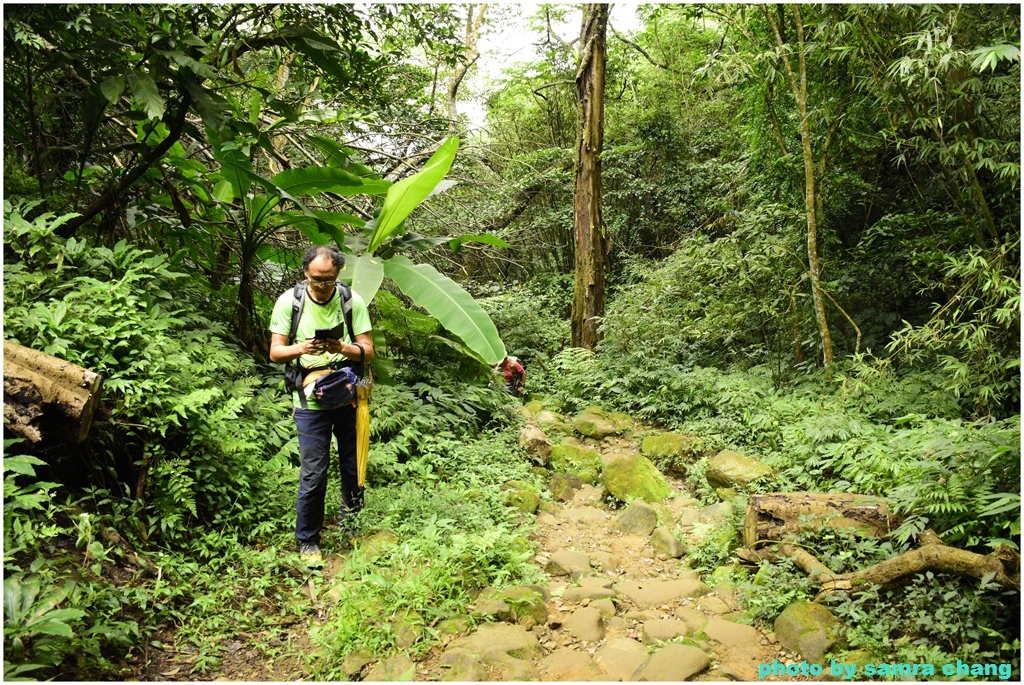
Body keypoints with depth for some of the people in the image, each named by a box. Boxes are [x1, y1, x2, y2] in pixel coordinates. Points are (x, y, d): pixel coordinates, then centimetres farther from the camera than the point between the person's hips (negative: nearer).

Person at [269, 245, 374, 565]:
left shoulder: (353, 301, -5)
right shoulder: (289, 301, -5)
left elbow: (368, 350, -4)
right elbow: (275, 353, -3)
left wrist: (343, 348, -25)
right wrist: (300, 349, -24)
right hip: (311, 400, -1)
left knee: (354, 467, 14)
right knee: (313, 474, 0)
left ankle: (351, 526, 39)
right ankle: (308, 541, 19)